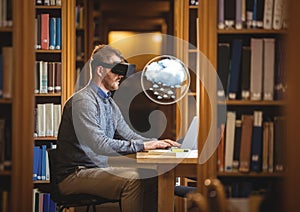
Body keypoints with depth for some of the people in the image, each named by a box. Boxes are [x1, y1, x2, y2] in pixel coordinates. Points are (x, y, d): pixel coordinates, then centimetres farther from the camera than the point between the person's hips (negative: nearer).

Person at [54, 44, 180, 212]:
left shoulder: (110, 103, 15)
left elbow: (128, 134, 17)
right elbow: (100, 144, -26)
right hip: (75, 175, -9)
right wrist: (142, 146, -25)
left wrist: (157, 143, -1)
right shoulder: (83, 101, -16)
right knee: (132, 179, -28)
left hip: (100, 168, 9)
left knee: (151, 178, -9)